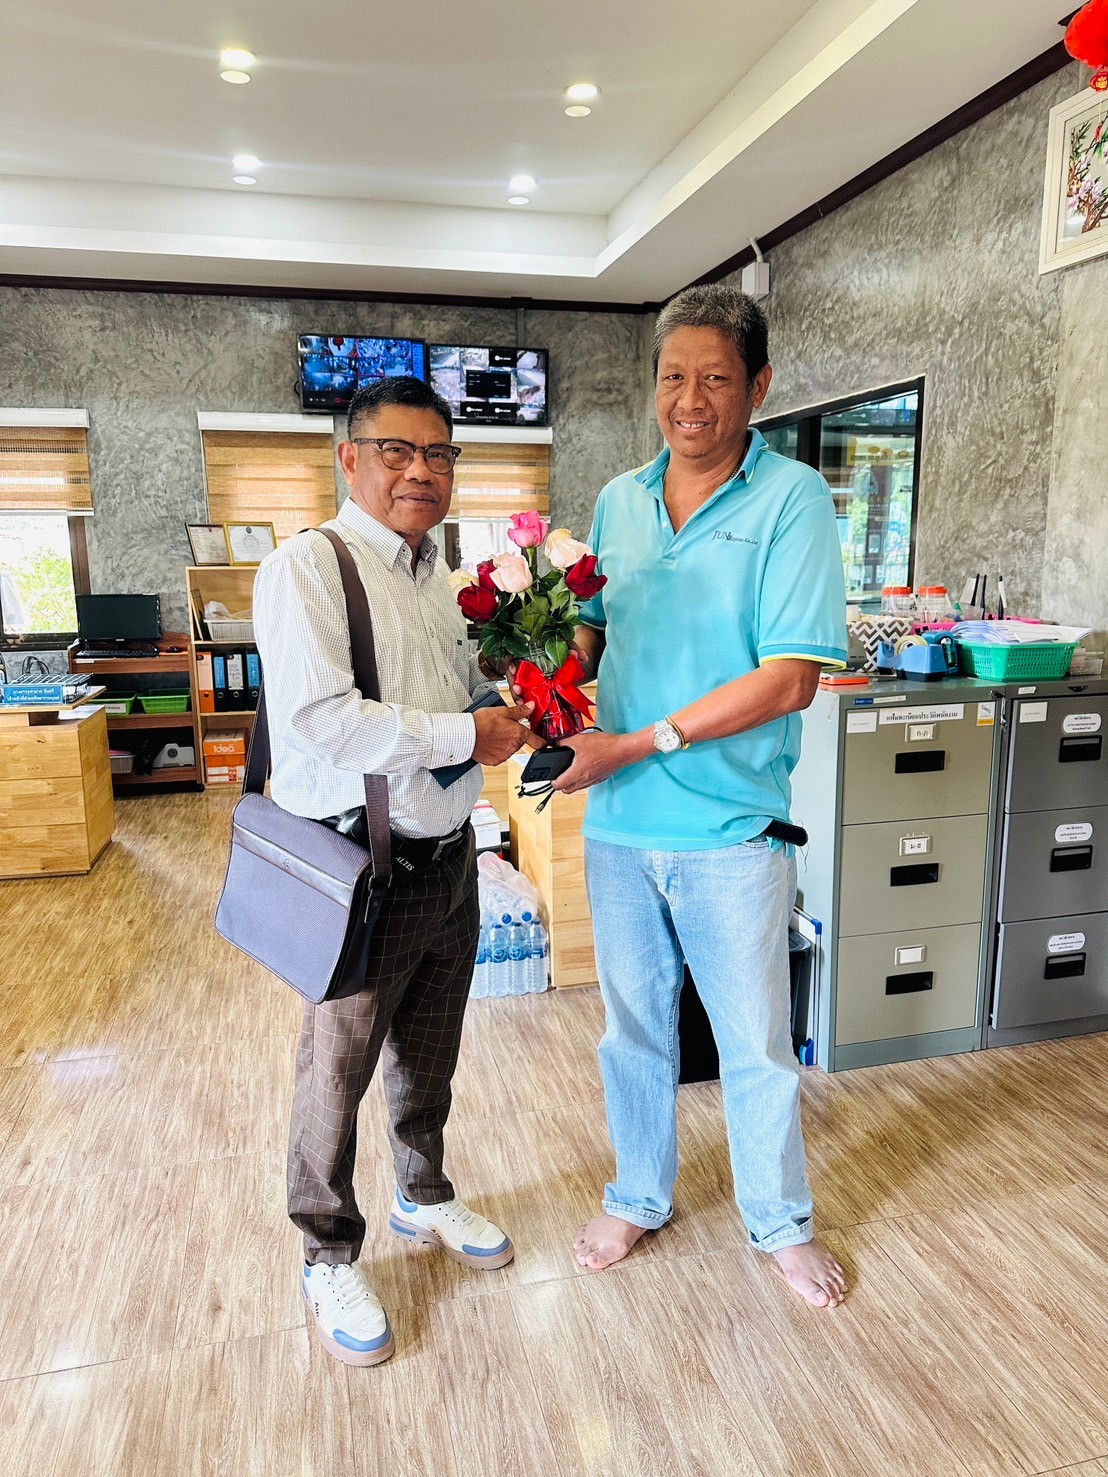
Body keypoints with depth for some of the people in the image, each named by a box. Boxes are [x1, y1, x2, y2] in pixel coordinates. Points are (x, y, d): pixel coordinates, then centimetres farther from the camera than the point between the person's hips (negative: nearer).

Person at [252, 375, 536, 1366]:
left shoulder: (436, 580, 11)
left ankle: (425, 1198, 47)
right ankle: (331, 1259, 33)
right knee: (339, 1072, 10)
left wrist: (507, 711, 2)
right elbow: (319, 717, -26)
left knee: (430, 1056, 23)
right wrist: (463, 735, -21)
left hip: (449, 856, 7)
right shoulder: (308, 568, -14)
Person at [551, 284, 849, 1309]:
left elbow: (791, 679, -18)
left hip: (730, 829, -4)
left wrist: (638, 745, -20)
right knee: (634, 1027, 19)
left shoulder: (792, 497, -10)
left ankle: (781, 1221, 38)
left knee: (757, 1042, 13)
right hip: (617, 824, 5)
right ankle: (640, 1197, 42)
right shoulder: (618, 502, 6)